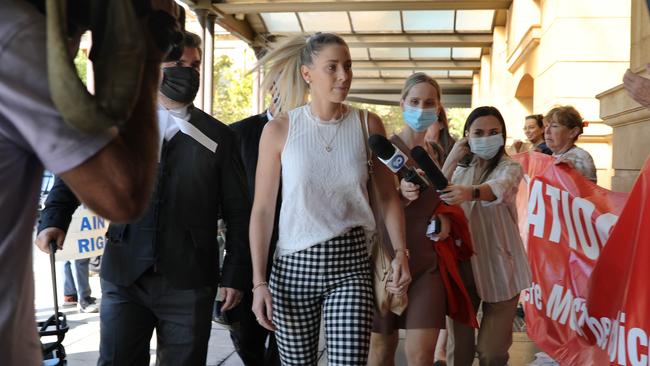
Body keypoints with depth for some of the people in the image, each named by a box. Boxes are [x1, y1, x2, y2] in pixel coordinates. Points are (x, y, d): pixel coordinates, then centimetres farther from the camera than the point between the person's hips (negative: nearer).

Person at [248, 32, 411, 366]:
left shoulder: (368, 125, 1)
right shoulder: (279, 130, -4)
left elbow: (388, 196, 8)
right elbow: (262, 210, -1)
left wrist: (400, 252, -5)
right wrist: (259, 281, -4)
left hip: (350, 263, 1)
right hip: (293, 266, 0)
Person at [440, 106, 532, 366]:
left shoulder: (509, 168, -4)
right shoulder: (459, 169, 11)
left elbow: (499, 188, -28)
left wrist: (470, 193, -50)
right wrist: (450, 162, -11)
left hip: (499, 265, -3)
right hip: (462, 263, 3)